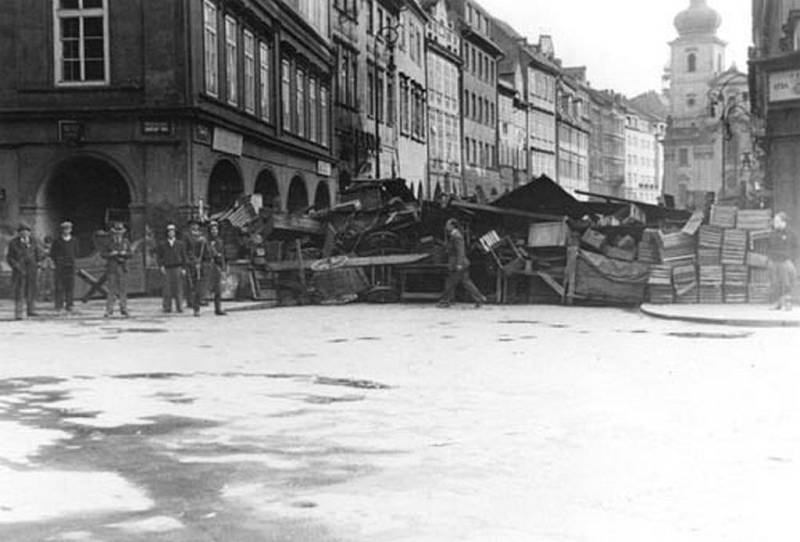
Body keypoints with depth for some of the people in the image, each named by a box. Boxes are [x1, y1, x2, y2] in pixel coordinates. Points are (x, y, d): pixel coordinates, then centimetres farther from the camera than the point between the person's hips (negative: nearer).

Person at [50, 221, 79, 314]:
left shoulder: (74, 241, 11)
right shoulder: (57, 240, 4)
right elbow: (52, 253, 7)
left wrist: (73, 260, 7)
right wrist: (56, 262, -2)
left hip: (70, 265, 2)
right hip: (60, 265, -2)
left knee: (70, 286, -1)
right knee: (59, 286, -4)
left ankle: (69, 305, 4)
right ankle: (59, 305, 1)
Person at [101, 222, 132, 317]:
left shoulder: (126, 242, 10)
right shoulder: (109, 243, 3)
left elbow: (131, 254, 9)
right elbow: (102, 254, 2)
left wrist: (125, 253, -11)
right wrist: (111, 254, -14)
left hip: (123, 268, 2)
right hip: (111, 268, -2)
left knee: (123, 290, 2)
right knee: (111, 290, -4)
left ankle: (123, 309, 8)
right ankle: (109, 309, 1)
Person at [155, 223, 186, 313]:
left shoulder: (180, 244, 9)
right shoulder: (162, 245, 8)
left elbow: (183, 257, 9)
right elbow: (159, 256, 10)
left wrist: (184, 268, 2)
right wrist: (161, 266, -3)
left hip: (177, 268, 0)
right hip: (167, 269, 0)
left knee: (179, 288, -2)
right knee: (167, 288, -3)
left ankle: (179, 307, 2)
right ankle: (167, 307, 3)